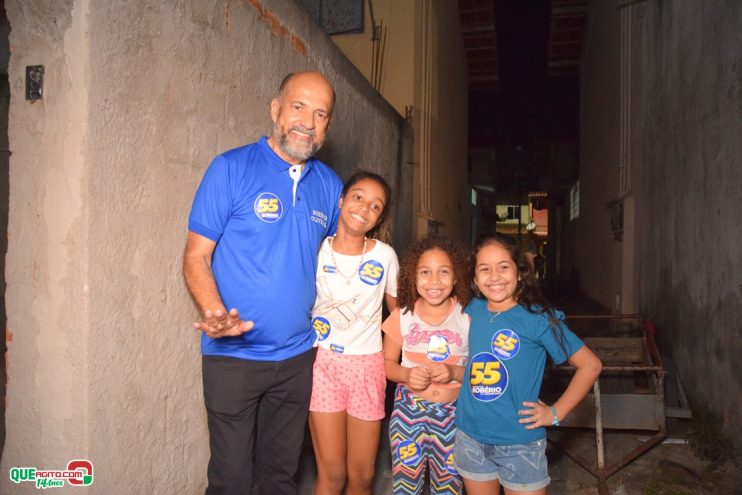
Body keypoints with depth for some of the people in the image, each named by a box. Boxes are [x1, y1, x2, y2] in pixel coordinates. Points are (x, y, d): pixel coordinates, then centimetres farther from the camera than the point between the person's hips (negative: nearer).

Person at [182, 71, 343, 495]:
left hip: (298, 356, 4)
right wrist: (217, 314, -26)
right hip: (233, 354, -4)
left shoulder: (330, 185, 4)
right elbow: (196, 257, -9)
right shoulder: (231, 169, -9)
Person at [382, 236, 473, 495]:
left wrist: (455, 372, -20)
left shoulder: (468, 317, -8)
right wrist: (406, 374, -15)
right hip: (409, 410, 1)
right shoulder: (402, 316, -4)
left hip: (454, 413, 0)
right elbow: (387, 362, 5)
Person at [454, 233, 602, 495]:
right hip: (470, 437, 4)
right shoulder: (472, 310, -2)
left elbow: (590, 365, -9)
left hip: (519, 443, -4)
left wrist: (555, 413, -9)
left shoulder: (537, 318, -15)